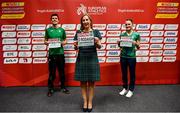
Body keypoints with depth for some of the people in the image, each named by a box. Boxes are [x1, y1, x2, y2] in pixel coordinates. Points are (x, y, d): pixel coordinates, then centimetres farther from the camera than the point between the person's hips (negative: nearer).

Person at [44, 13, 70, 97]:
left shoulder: (62, 30, 6)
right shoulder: (48, 30, 5)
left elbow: (65, 40, 12)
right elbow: (45, 41, 10)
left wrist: (62, 43, -10)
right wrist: (47, 42, -12)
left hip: (60, 53, 1)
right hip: (51, 54, -1)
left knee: (61, 71, 9)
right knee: (52, 72, 3)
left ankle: (63, 87, 24)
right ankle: (50, 89, 15)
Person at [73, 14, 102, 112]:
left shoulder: (95, 32, 3)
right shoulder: (78, 32, 7)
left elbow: (99, 46, 0)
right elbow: (76, 48, 8)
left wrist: (97, 42, -21)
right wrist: (75, 45, -14)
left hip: (92, 59, -1)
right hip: (81, 59, 2)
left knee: (91, 82, 5)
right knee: (83, 82, 5)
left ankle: (90, 102, 17)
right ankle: (85, 102, 18)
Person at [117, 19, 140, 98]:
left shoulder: (136, 34, -1)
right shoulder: (122, 34, 6)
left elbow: (138, 47, 2)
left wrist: (136, 43, -19)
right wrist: (118, 43, -8)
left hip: (132, 57, -3)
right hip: (123, 57, 3)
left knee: (132, 74, 8)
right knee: (124, 73, 12)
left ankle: (131, 90, 20)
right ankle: (125, 88, 27)